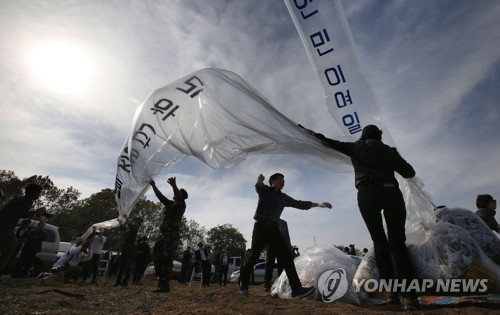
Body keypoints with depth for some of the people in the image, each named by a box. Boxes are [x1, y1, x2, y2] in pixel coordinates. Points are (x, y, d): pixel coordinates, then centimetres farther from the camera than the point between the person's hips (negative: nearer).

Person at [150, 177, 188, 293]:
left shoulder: (181, 205, -1)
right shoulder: (170, 204, 21)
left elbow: (179, 197, -23)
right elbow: (160, 196, 25)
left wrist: (174, 185, -39)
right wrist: (153, 185, 20)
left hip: (173, 236, -8)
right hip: (163, 234, 8)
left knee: (166, 261, -9)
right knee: (157, 259, 6)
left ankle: (165, 286, -4)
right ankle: (161, 283, 11)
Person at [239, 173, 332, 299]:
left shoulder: (284, 197, 19)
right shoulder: (265, 190, 4)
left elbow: (299, 204, 20)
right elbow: (259, 187, -19)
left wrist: (318, 204, 12)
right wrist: (259, 181, -45)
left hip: (274, 229, 5)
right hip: (261, 227, -4)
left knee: (286, 256, -11)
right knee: (254, 257, -3)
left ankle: (296, 289, -15)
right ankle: (244, 283, 20)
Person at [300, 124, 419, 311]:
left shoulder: (356, 147, 19)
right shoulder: (389, 150, 19)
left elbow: (329, 143, 25)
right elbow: (409, 173, 18)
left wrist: (312, 133, 38)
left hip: (367, 193, 0)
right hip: (391, 192, 1)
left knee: (380, 243, 12)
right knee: (397, 243, 4)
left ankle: (391, 291, 5)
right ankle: (409, 295, -9)